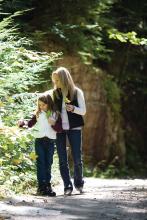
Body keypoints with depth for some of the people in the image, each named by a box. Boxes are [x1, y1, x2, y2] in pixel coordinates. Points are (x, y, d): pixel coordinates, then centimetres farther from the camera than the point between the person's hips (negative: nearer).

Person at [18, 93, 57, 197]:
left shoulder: (55, 114, 3)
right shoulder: (38, 114, 5)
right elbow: (30, 123, 1)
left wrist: (54, 124, -15)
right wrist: (23, 123, -17)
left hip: (50, 141, 1)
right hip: (39, 141, -1)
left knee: (48, 164, 6)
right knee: (41, 164, -4)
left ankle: (48, 185, 12)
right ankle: (42, 187, -7)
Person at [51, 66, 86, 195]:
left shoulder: (77, 92, -1)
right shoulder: (55, 93, 7)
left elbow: (83, 111, -2)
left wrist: (73, 108, -20)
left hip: (74, 128, -2)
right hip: (59, 129, 2)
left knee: (77, 158, -1)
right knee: (62, 159, 0)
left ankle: (79, 183, 20)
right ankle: (67, 186, 5)